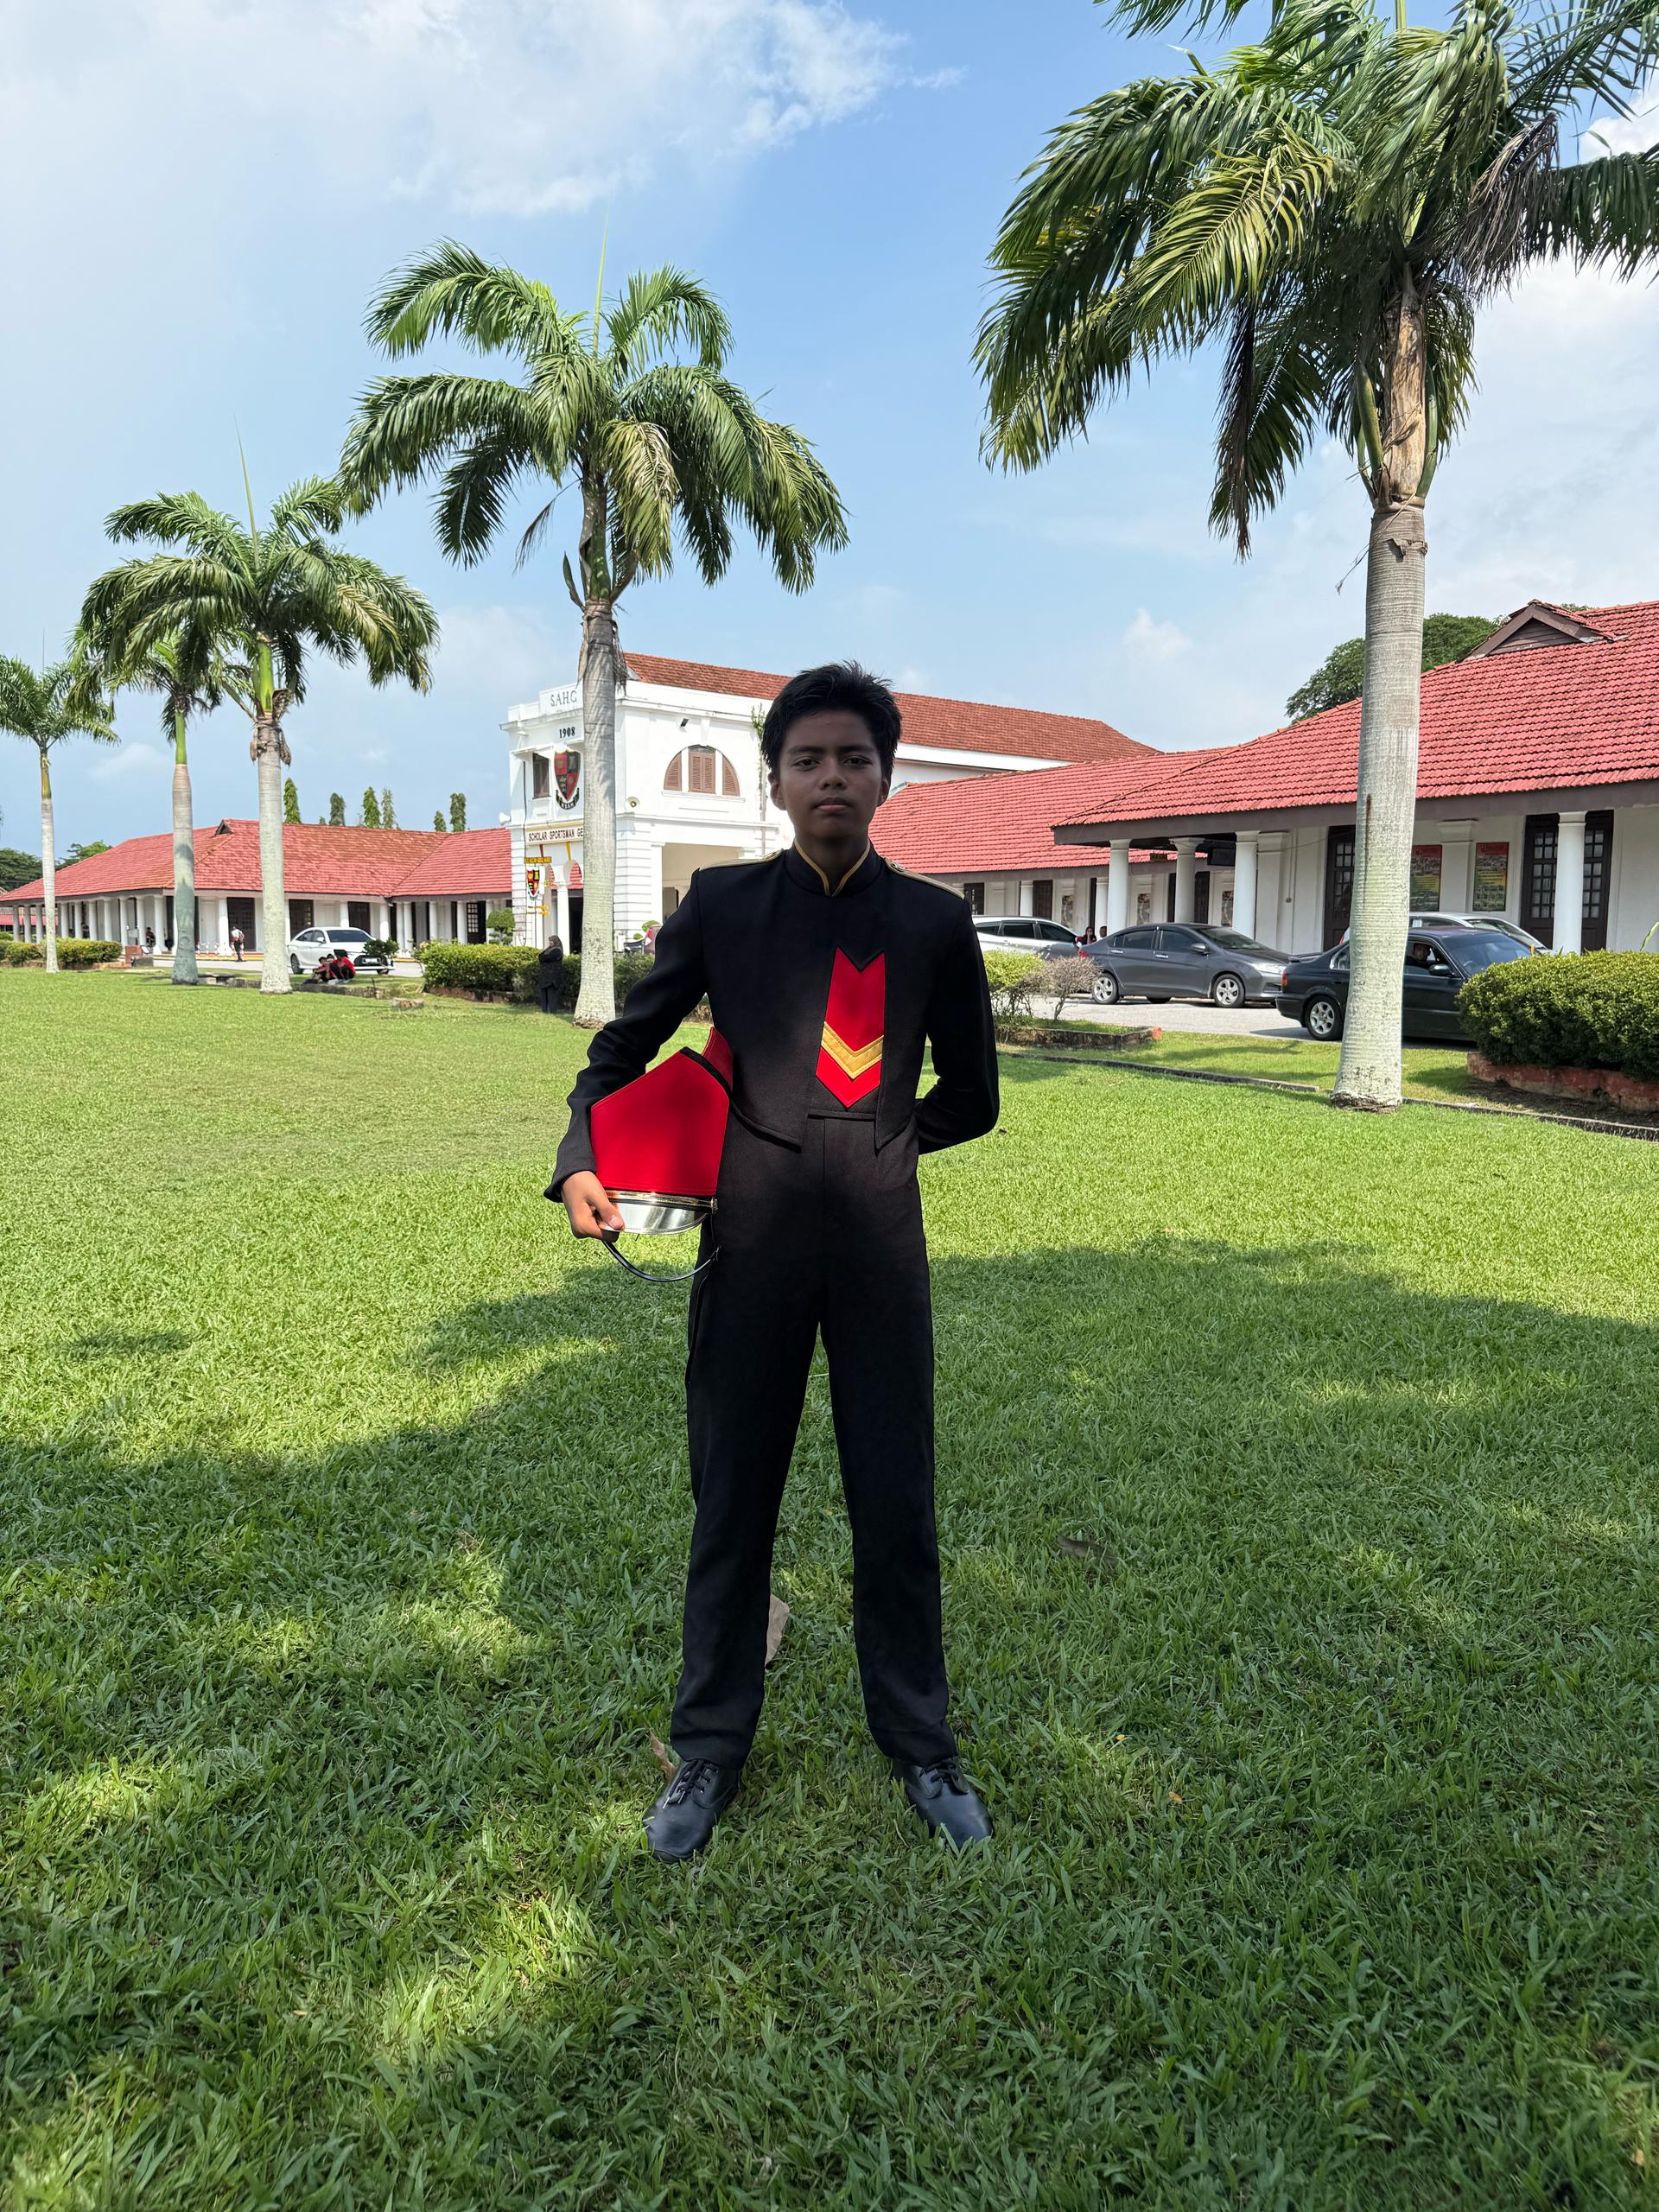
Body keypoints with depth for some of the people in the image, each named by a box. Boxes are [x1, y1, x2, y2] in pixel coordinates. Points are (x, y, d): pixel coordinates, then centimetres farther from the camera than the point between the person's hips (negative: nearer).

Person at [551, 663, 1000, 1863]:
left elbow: (972, 1098, 11)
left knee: (898, 1504, 9)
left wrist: (873, 1144, 7)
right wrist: (580, 1160, -4)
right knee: (733, 1501, 10)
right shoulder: (722, 903, 3)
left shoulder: (935, 921, 4)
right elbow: (624, 1045, 10)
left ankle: (921, 1745, 31)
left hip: (881, 1236, 0)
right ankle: (710, 1749, 30)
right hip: (754, 1236, 0)